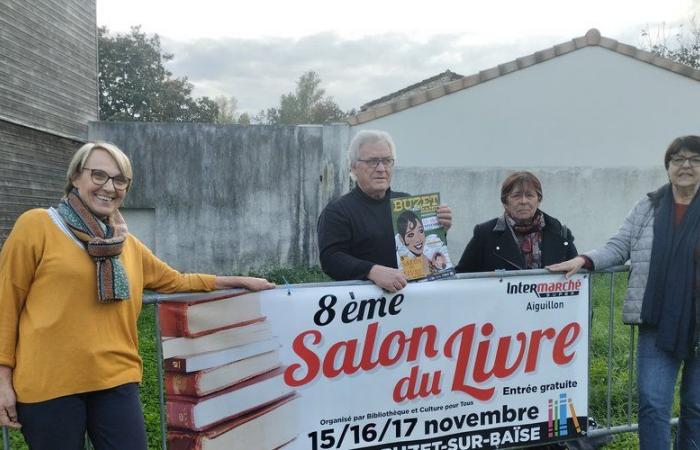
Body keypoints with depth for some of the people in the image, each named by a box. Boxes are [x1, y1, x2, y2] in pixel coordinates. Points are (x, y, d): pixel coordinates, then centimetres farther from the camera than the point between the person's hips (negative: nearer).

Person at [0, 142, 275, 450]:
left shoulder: (127, 244, 13)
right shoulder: (35, 226, -1)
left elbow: (175, 281, 22)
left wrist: (240, 281, 17)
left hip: (116, 380, 4)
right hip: (48, 384, -4)